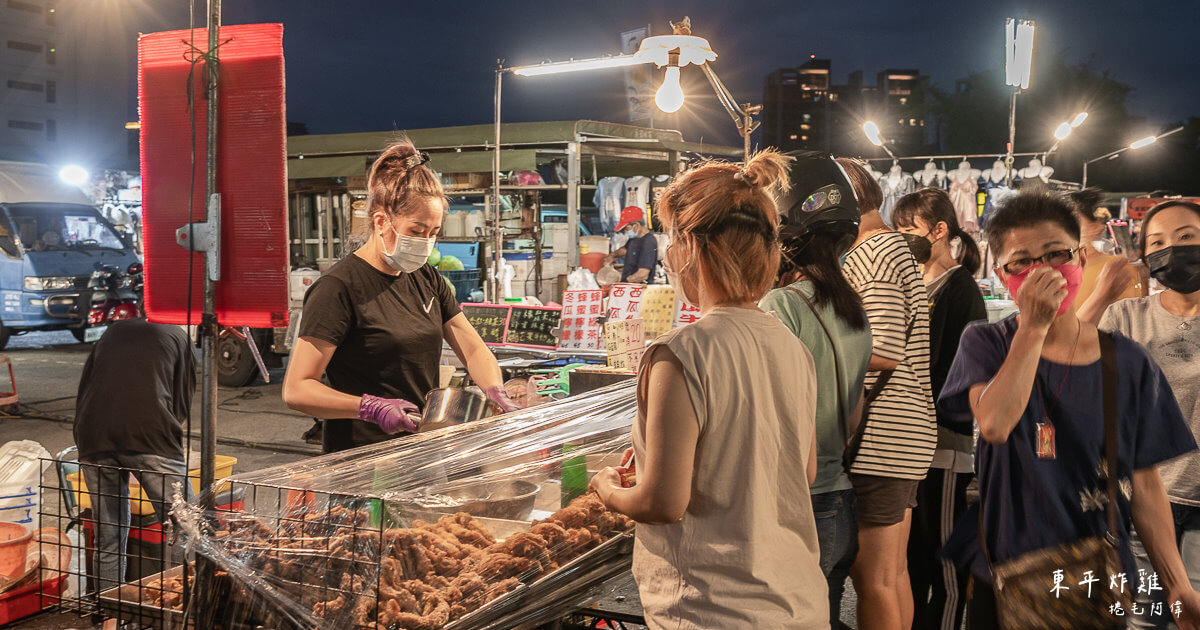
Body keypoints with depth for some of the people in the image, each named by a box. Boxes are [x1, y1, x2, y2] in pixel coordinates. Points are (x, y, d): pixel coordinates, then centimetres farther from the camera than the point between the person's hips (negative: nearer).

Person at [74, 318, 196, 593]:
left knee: (107, 538, 12)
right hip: (150, 435, -4)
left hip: (92, 439, 4)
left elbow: (83, 391, 27)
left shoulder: (113, 331, 29)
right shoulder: (178, 336, 20)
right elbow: (182, 408, 15)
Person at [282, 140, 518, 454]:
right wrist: (371, 407, -24)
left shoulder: (427, 279, 13)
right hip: (359, 459, -6)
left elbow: (474, 350, 15)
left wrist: (496, 393, -5)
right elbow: (296, 390, -13)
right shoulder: (339, 288, -10)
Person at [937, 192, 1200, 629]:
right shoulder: (986, 344, -4)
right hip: (1003, 579, -1)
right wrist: (1032, 328, -22)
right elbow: (994, 425, -24)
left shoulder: (1128, 363, -1)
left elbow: (1144, 485, 2)